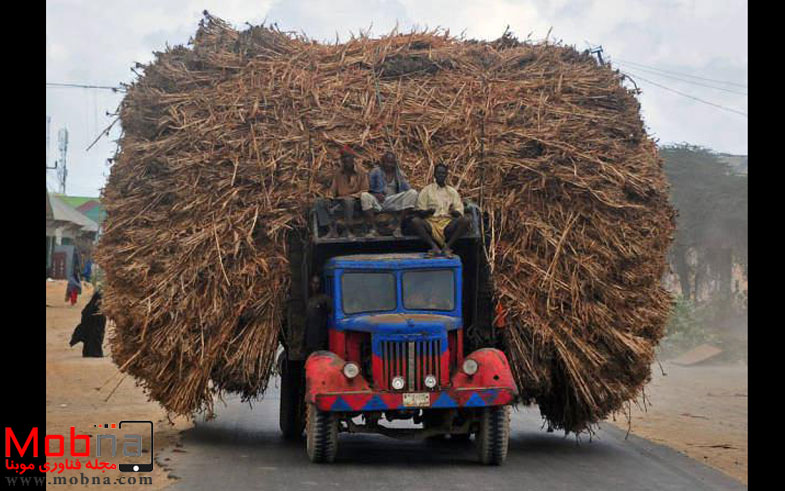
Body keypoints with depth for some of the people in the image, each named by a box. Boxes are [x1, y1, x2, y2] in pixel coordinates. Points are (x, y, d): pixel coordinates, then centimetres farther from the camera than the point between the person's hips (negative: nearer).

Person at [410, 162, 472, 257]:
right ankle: (434, 246, -37)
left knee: (465, 220, -29)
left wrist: (454, 212, -13)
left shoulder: (452, 192, 20)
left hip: (448, 222, 1)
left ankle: (447, 246, -30)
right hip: (431, 222, -1)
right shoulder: (426, 190, 15)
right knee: (415, 221, -32)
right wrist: (428, 212, -17)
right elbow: (420, 212, 6)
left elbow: (459, 213, 11)